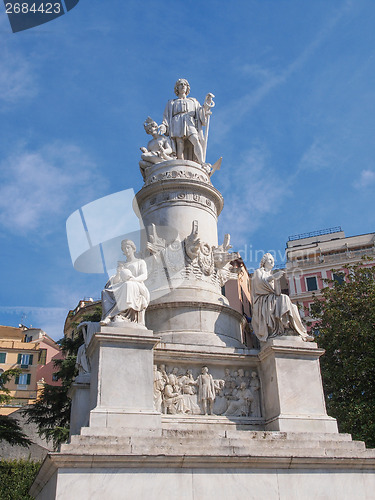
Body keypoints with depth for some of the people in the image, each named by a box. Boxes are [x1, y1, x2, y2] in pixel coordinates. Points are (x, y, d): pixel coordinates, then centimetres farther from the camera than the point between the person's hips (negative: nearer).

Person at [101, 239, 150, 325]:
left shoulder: (140, 262, 18)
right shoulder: (121, 265, 28)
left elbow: (144, 276, -3)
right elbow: (115, 282, 14)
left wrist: (134, 279, -25)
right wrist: (118, 273, -9)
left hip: (138, 289, -4)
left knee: (128, 286, -40)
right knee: (107, 292, -29)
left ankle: (119, 315, -51)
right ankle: (108, 318, -49)